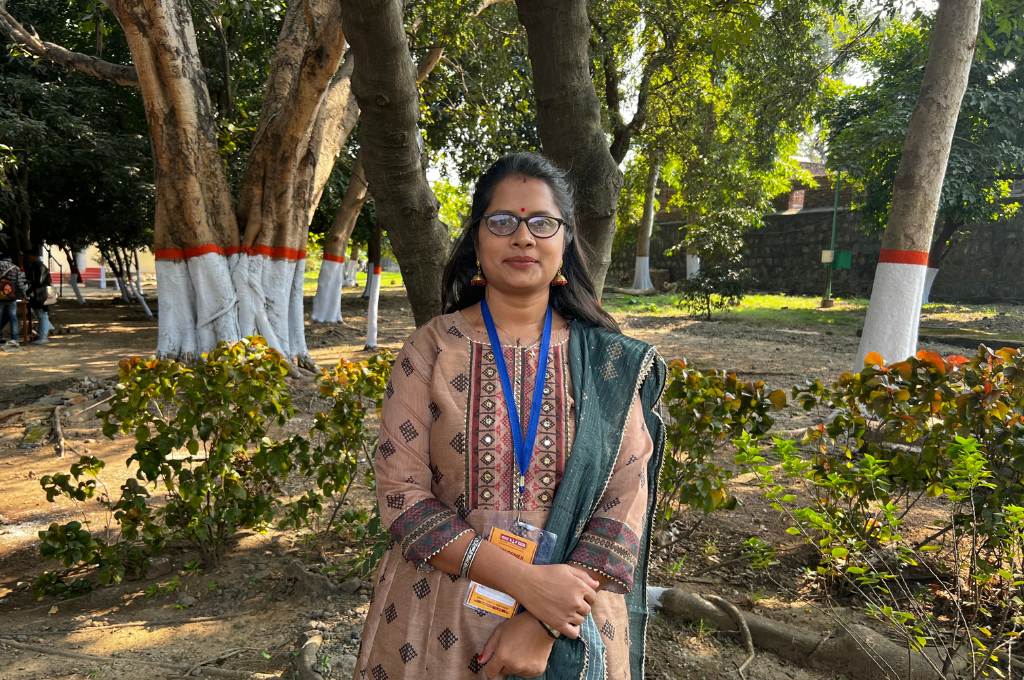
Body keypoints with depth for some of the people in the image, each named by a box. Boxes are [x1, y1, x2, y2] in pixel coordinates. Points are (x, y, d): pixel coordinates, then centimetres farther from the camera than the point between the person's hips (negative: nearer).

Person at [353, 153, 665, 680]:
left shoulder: (610, 363, -5)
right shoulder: (431, 349, -7)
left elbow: (623, 502, -7)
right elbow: (400, 491, -11)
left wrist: (543, 624, -17)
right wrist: (525, 580, -20)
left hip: (571, 625, 1)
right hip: (439, 620, 0)